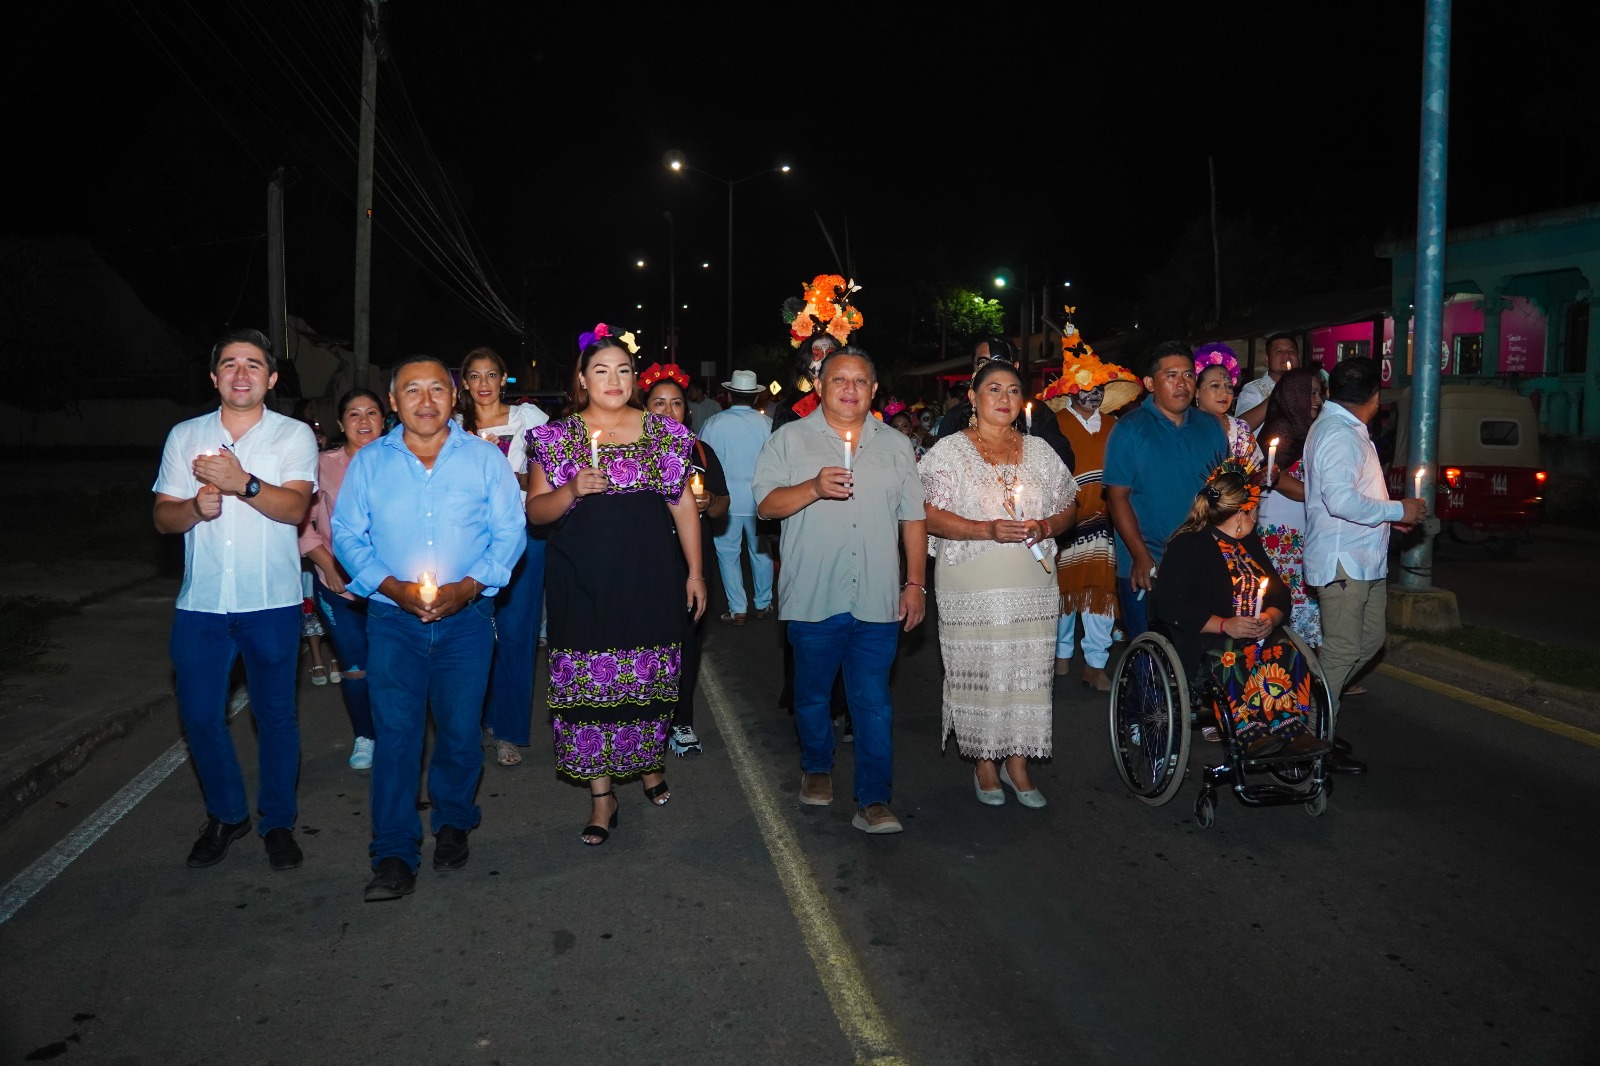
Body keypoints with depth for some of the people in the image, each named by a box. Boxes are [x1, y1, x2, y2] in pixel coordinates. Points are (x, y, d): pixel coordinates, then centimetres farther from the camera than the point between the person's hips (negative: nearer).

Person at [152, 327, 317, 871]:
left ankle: (278, 822, 22)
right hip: (200, 603, 3)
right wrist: (195, 508, -15)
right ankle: (226, 815, 28)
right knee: (199, 715, 7)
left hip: (272, 602, -2)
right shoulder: (185, 436, 9)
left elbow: (295, 506, -14)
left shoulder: (294, 435, 0)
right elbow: (163, 517, 6)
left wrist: (242, 483, -30)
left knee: (275, 715, 6)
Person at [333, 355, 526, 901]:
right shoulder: (368, 462, 7)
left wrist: (469, 585, -14)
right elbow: (347, 535, 4)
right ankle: (395, 855, 6)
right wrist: (393, 587, -12)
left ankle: (453, 822, 31)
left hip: (467, 617, 0)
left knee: (461, 731, 7)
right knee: (395, 734, -3)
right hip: (393, 618, 0)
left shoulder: (485, 458, 4)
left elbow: (510, 531, 0)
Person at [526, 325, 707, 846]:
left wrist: (695, 572, 5)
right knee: (589, 681, -1)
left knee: (650, 675, 7)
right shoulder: (557, 437, 3)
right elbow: (535, 511, 4)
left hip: (651, 578, 1)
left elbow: (684, 505, 9)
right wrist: (572, 491, -16)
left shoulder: (664, 433, 6)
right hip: (583, 583, -1)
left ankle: (650, 761, 34)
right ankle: (602, 795, 12)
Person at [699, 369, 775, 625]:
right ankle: (763, 604, 25)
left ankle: (738, 610, 9)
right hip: (760, 500, 2)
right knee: (761, 552, 16)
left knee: (728, 553, 8)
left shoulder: (713, 424, -8)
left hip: (726, 500, -1)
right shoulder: (767, 424, -7)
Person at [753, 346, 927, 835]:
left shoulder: (896, 446, 11)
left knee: (873, 702, 0)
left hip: (877, 601, 1)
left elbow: (913, 519, 11)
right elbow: (766, 504, -5)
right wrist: (814, 488, -22)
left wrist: (916, 583, 5)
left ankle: (874, 799, 6)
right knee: (812, 693, 14)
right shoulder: (789, 440, 3)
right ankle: (817, 768, 36)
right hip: (812, 598, -1)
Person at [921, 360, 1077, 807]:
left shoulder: (1039, 451, 14)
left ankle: (1017, 761, 20)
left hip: (1033, 585, 3)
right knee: (979, 673, 0)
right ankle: (984, 762, 18)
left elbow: (1068, 508, 16)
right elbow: (931, 517, -7)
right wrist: (988, 530, -19)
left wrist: (1047, 526, -6)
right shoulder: (950, 450, 1)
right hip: (971, 587, -3)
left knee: (1028, 672, 4)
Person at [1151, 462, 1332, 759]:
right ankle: (1249, 732, -33)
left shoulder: (1250, 543, 21)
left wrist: (1271, 618, -8)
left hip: (1258, 632, 6)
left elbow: (1280, 593, 18)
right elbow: (1169, 606, -14)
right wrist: (1224, 625, -23)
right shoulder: (1187, 546, -5)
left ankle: (1293, 728, -27)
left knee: (1287, 653, -25)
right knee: (1234, 657, -37)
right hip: (1203, 636, -6)